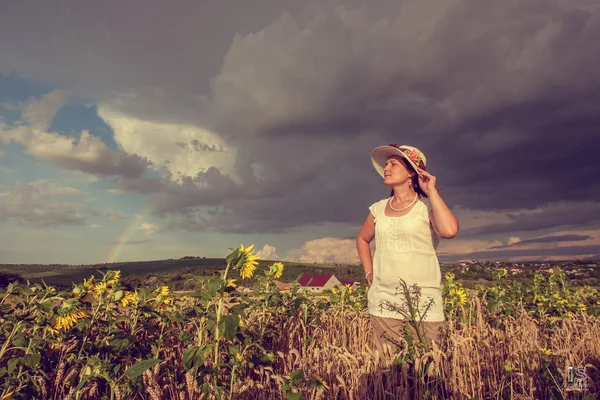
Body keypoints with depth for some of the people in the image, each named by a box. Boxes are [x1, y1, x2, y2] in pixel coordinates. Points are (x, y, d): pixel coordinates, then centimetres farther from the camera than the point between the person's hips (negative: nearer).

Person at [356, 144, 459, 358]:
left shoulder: (427, 207, -2)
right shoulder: (378, 209, 9)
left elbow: (449, 231, -24)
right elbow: (362, 239, 26)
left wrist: (431, 192, -13)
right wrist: (369, 272, 12)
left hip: (423, 302, -3)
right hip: (383, 302, 4)